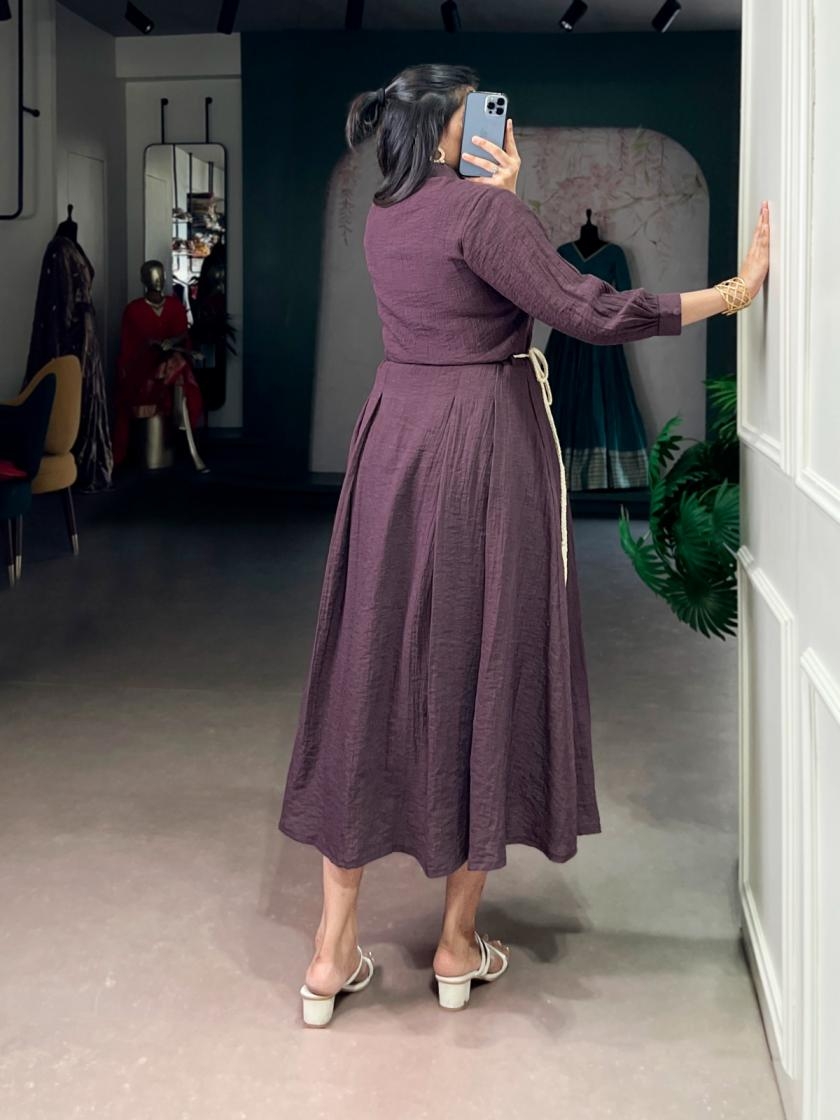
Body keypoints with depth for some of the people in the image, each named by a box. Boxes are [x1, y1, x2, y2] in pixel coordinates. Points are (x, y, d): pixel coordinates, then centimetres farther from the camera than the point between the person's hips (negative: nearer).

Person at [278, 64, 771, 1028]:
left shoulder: (383, 217, 10)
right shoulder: (484, 210, -13)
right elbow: (588, 312, -18)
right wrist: (733, 291, -13)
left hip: (393, 443, 7)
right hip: (482, 451, -6)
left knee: (371, 674, 8)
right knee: (482, 669, 5)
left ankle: (334, 953, 10)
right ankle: (458, 945, 15)